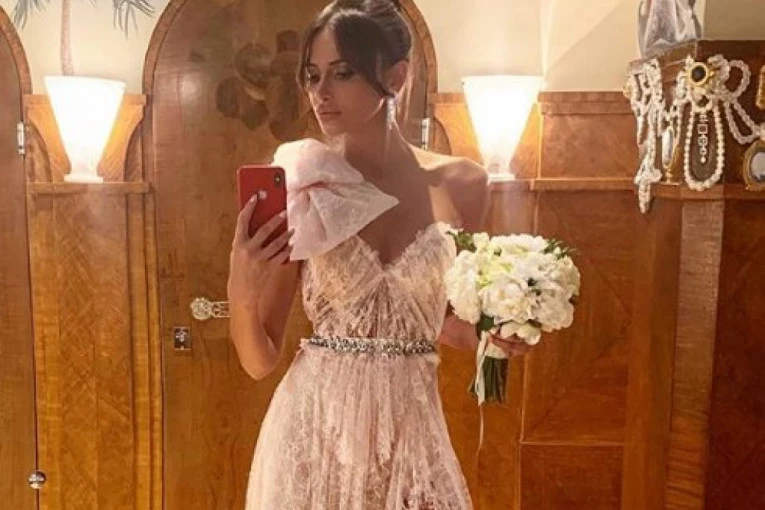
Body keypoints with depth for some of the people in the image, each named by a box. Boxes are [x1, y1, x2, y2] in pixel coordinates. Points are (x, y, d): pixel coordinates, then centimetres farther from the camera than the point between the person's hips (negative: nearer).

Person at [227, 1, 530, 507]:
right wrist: (242, 294, -21)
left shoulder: (460, 184, -3)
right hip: (314, 427, -1)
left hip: (411, 430, 2)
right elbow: (259, 361, -4)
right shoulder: (300, 187, -8)